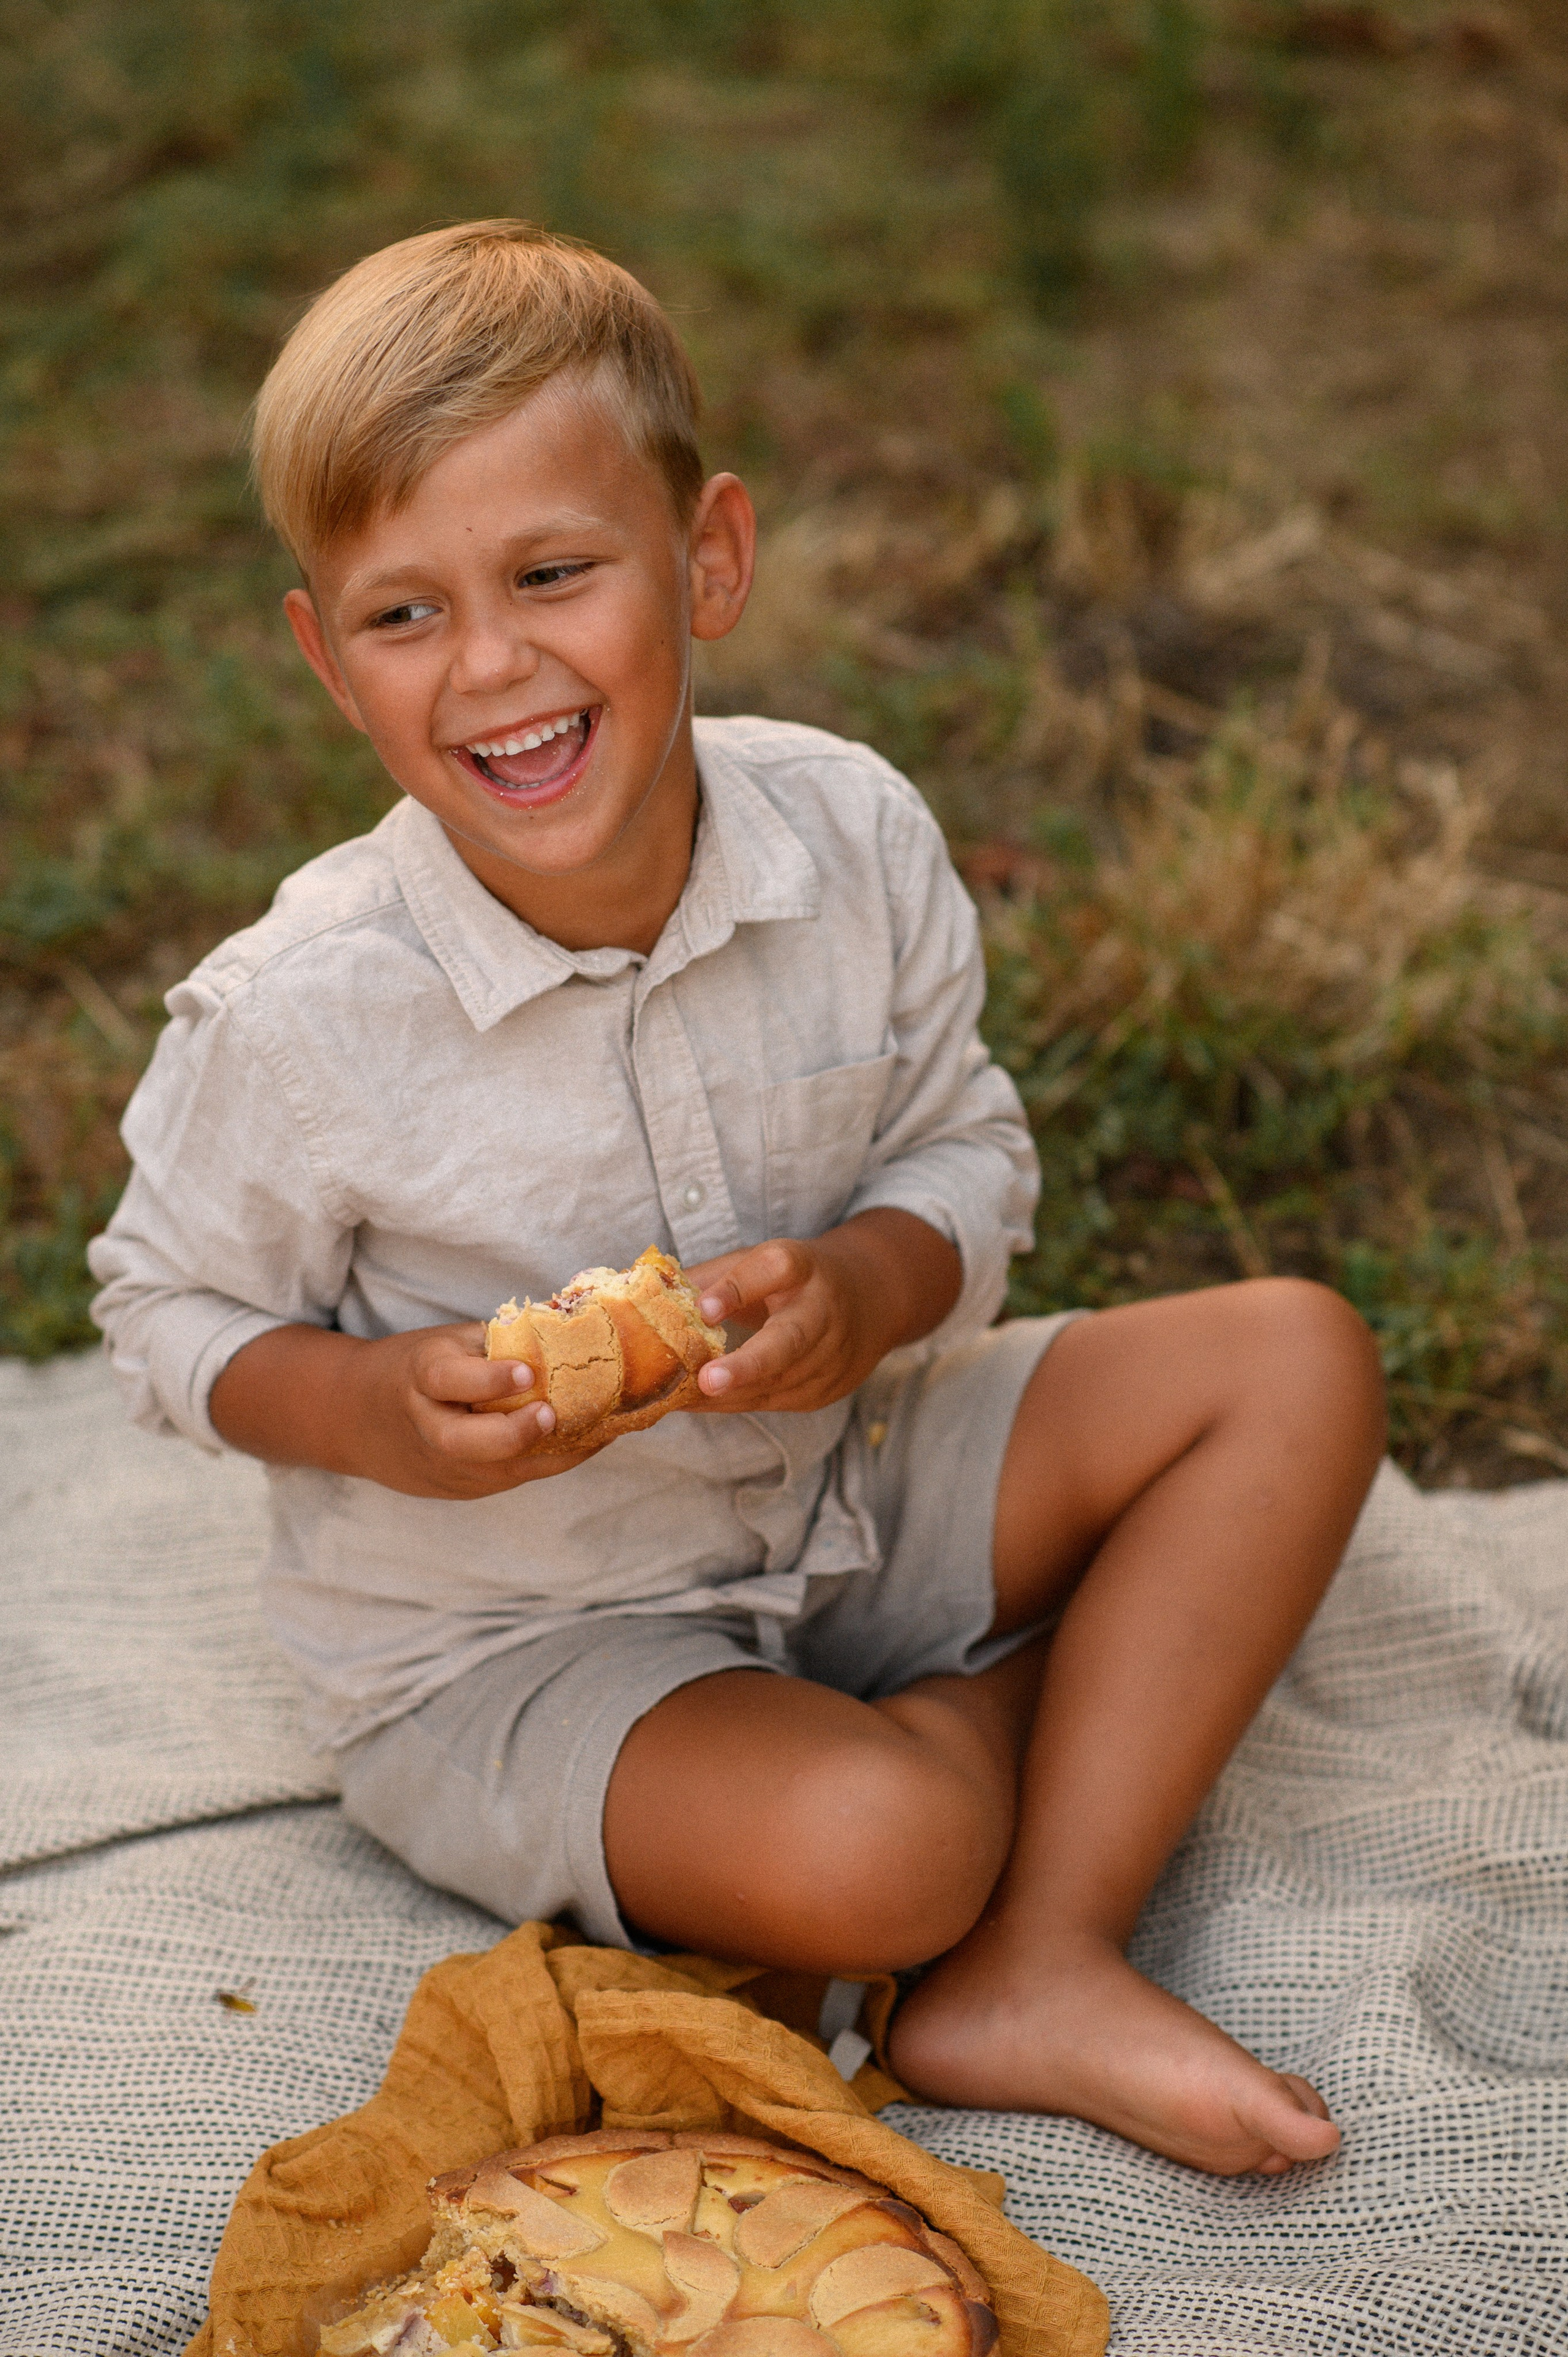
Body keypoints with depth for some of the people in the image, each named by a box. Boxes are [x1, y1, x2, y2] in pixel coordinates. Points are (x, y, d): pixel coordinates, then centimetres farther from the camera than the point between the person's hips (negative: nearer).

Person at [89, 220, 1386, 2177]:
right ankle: (1042, 1690, 8)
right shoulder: (297, 1017, -23)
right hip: (500, 1631, -5)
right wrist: (376, 1410, -27)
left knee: (1297, 1360, -6)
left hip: (839, 1483, 5)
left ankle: (1034, 1976, -11)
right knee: (859, 1853, -33)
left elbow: (965, 1155, -2)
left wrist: (870, 1286, -25)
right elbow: (172, 1313, -7)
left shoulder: (855, 839, -14)